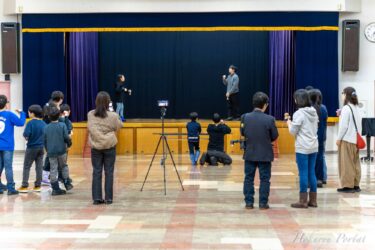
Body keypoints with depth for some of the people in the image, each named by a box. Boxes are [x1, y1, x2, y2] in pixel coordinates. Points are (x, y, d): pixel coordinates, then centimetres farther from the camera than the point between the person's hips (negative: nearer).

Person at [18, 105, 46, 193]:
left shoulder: (31, 123, -14)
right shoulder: (43, 123, 0)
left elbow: (26, 134, -20)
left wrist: (27, 137, 1)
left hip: (32, 147, -4)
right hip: (41, 147, 5)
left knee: (26, 167, 4)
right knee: (39, 167, 8)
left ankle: (24, 186, 3)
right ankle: (38, 185, 12)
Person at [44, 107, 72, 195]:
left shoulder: (46, 127, 2)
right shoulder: (62, 125, -6)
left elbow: (45, 141, 7)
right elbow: (66, 137, -9)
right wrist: (69, 143, 12)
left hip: (51, 151, 2)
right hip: (61, 150, -1)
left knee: (53, 170, 4)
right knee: (64, 166, 18)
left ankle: (55, 189, 4)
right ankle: (67, 184, 18)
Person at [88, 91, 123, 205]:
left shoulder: (90, 115, -5)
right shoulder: (113, 116, -11)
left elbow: (91, 129, 2)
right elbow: (119, 126, 4)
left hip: (95, 147, 2)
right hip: (110, 147, -2)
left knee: (96, 172, 7)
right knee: (109, 172, 5)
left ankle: (97, 198, 7)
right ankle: (109, 198, 8)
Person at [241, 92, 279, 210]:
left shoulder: (245, 117, -8)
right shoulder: (270, 119, -14)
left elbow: (242, 133, 3)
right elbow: (275, 136, -6)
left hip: (250, 153, 2)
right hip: (265, 154, -2)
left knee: (249, 178, 12)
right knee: (264, 179, 8)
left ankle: (249, 202, 13)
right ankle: (263, 203, 10)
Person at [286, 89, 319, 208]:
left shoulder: (299, 113, -13)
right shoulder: (314, 112, 10)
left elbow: (293, 131, -9)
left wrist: (288, 121, 7)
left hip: (302, 148, -7)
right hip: (314, 146, 7)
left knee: (303, 173, -3)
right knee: (312, 172, 11)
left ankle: (303, 201, 1)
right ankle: (313, 200, 15)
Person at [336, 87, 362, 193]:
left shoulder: (346, 108, -13)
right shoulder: (356, 108, 12)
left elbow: (343, 125, -16)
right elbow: (353, 123, 10)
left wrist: (339, 138, -8)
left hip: (347, 139, -8)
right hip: (355, 139, 8)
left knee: (346, 163, -2)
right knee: (355, 163, 10)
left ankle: (348, 186, 0)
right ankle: (356, 185, 13)